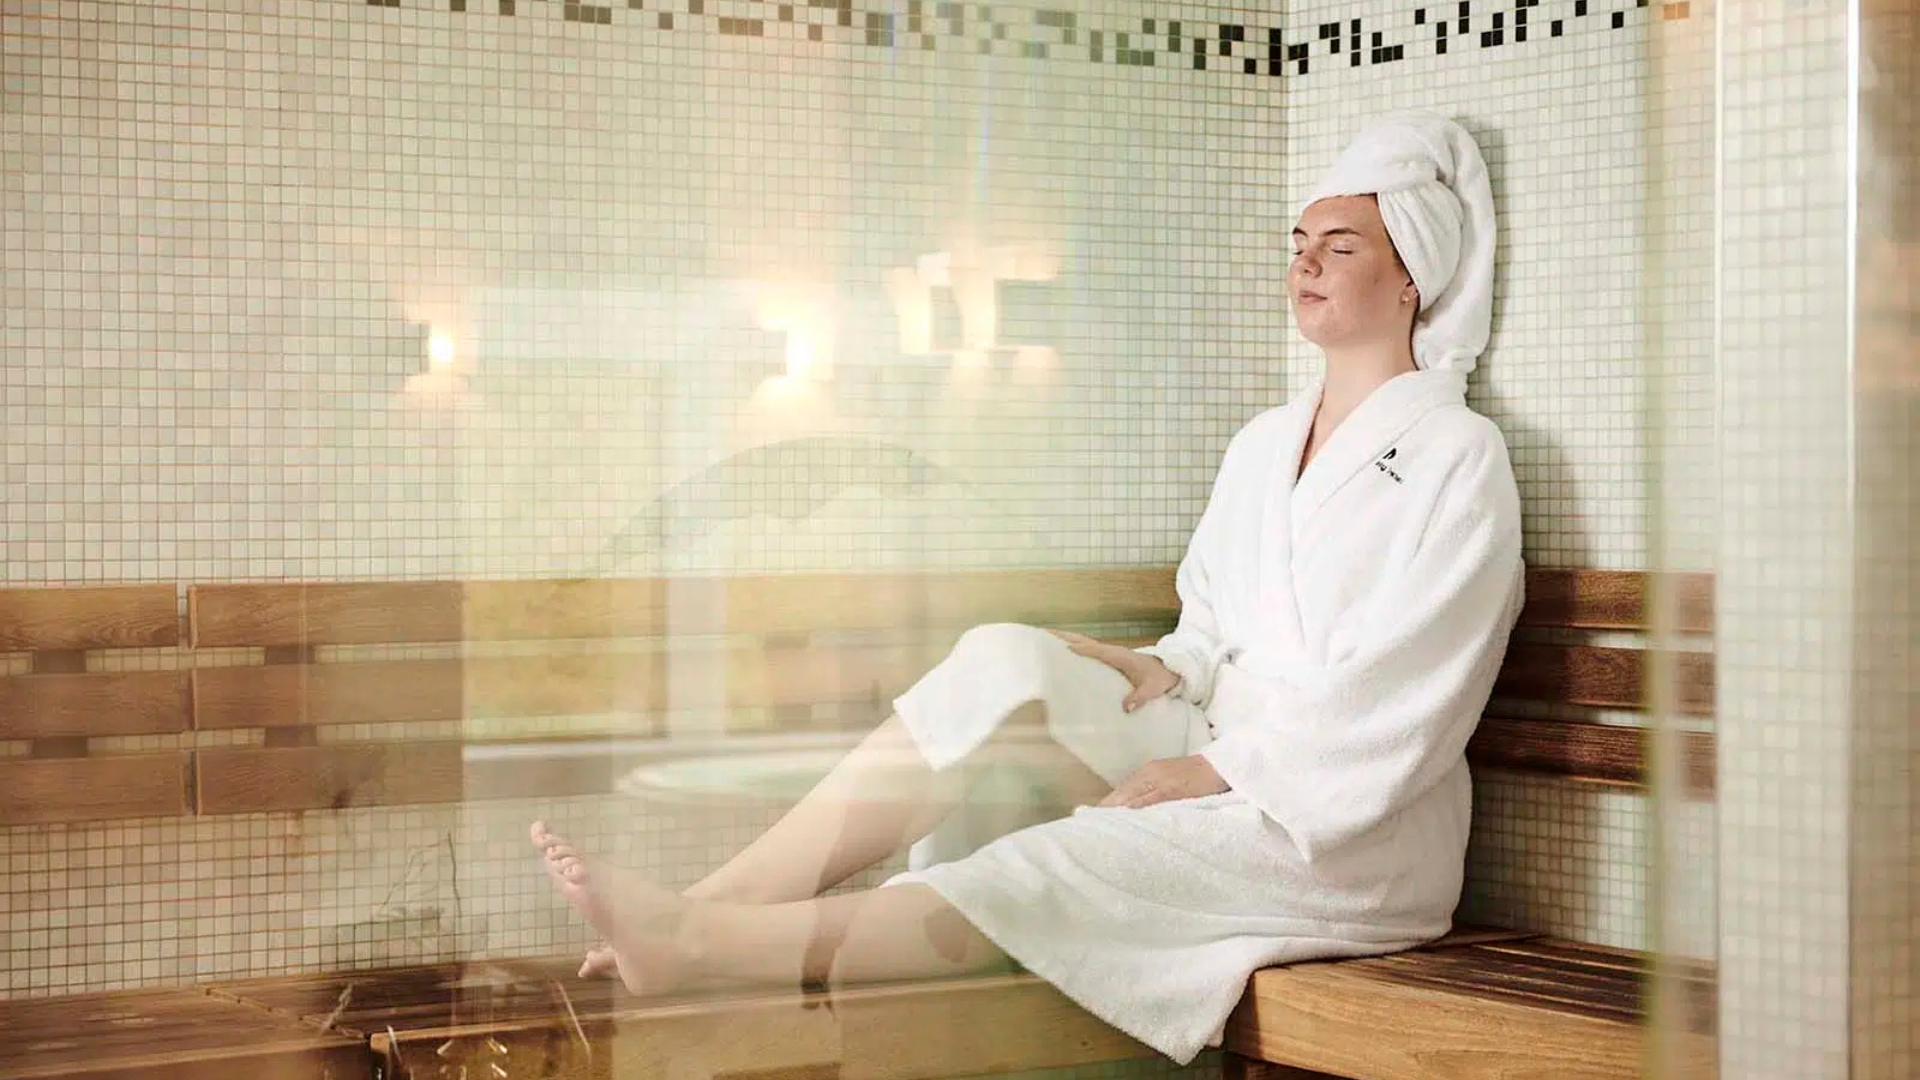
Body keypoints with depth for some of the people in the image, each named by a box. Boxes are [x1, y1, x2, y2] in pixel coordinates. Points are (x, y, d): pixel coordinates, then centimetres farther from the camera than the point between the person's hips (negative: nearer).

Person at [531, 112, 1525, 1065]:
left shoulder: (1457, 456, -5)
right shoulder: (1265, 444, 18)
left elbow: (1395, 696, -14)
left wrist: (1217, 768, -18)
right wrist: (1161, 673, -2)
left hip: (1354, 828, -6)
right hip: (1221, 760, 6)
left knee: (1064, 871, -29)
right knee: (1010, 665, -18)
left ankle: (697, 942, -36)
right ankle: (723, 897, -28)